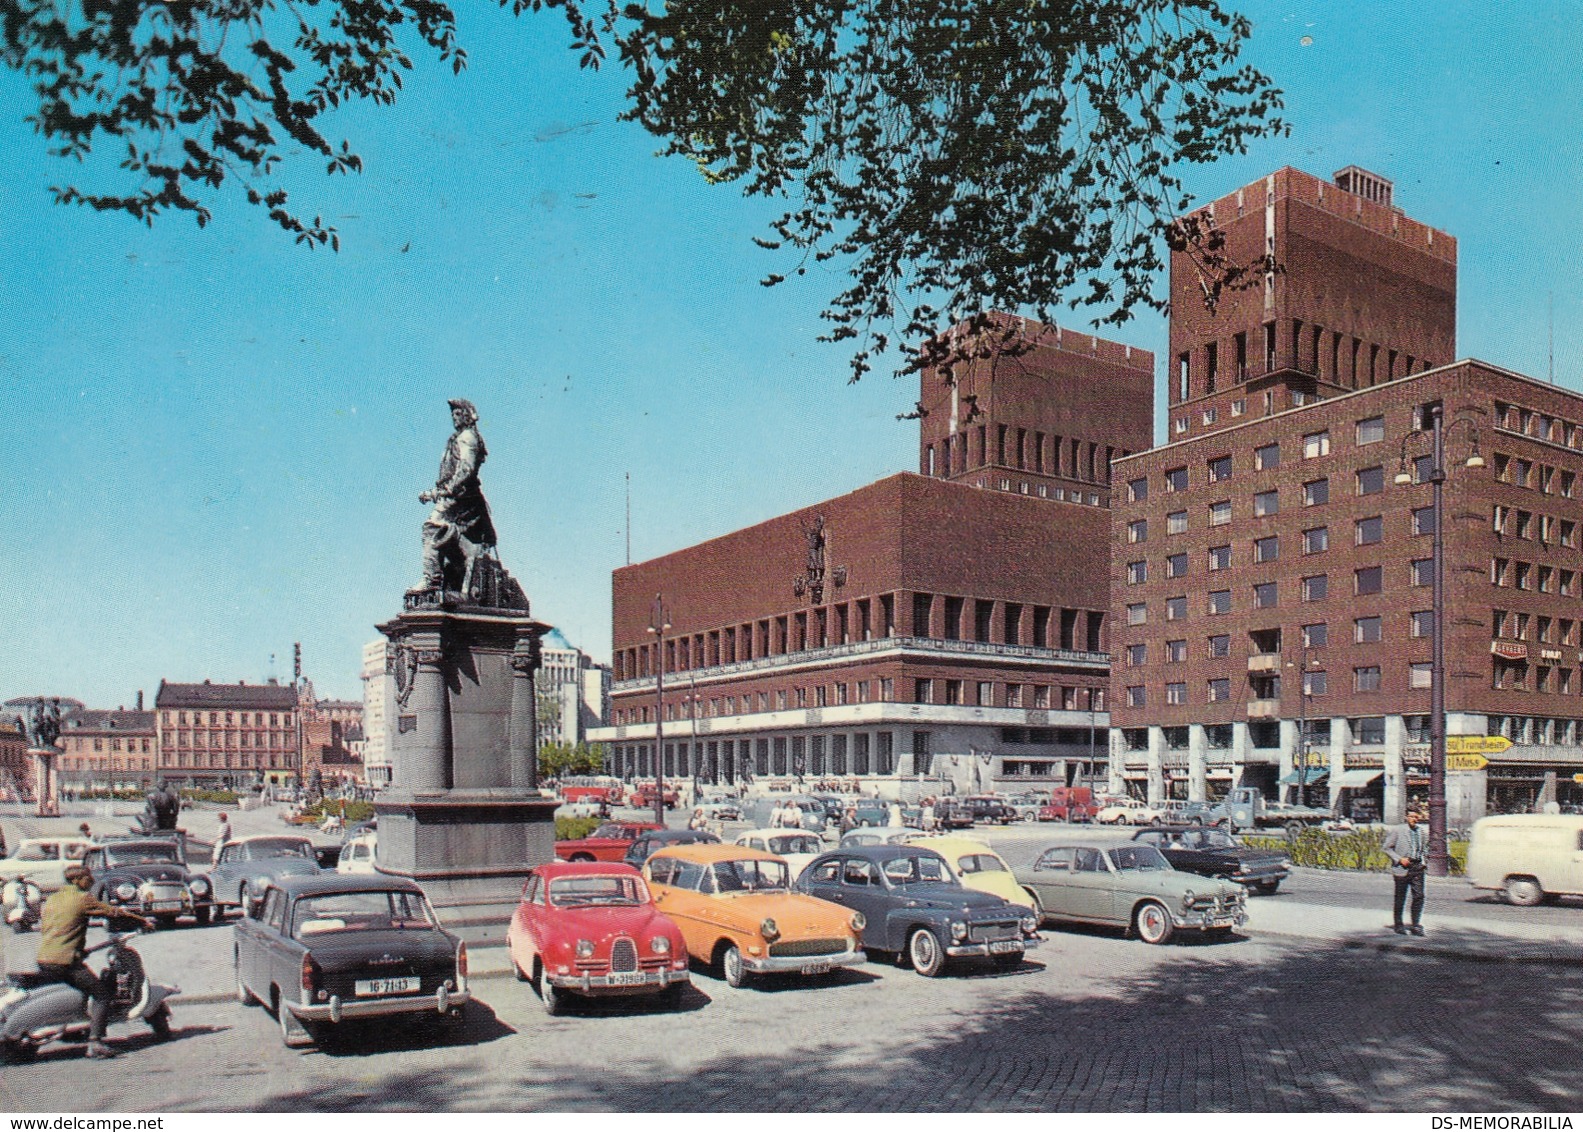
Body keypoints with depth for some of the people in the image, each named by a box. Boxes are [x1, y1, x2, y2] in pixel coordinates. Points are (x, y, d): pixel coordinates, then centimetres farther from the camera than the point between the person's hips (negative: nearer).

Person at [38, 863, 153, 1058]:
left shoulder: (52, 899, 17)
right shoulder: (82, 898, -6)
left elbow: (42, 926, 25)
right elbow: (113, 912, -2)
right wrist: (143, 921, 8)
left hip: (42, 961, 8)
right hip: (65, 961, -8)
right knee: (101, 994, -4)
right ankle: (95, 1043, -16)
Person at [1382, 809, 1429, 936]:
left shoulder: (1423, 832, 9)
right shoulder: (1397, 830, -4)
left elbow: (1425, 849, 23)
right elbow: (1386, 847, -3)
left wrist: (1424, 862, 9)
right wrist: (1399, 859, -12)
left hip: (1418, 868, 3)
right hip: (1402, 868, -3)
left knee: (1419, 896, -4)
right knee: (1400, 898, 5)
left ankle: (1415, 925, 6)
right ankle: (1398, 925, 17)